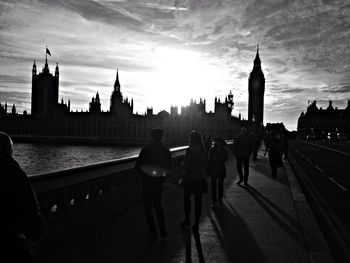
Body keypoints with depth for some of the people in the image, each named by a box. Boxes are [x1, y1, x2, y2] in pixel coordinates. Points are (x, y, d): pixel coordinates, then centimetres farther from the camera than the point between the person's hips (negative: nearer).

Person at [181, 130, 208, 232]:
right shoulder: (203, 150, 1)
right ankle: (196, 225, 15)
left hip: (190, 179, -5)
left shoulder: (189, 150, -17)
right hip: (201, 179, 5)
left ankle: (187, 220, 27)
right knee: (198, 201, 9)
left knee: (187, 199, 17)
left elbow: (186, 166, -16)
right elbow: (204, 164, 9)